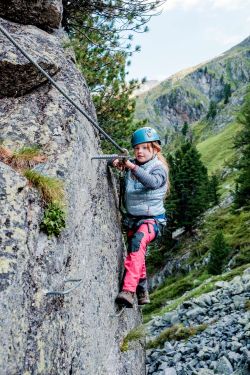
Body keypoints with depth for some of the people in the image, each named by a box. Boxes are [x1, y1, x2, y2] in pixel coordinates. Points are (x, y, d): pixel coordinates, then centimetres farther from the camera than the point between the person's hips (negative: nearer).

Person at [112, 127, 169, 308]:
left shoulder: (159, 168, -9)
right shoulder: (131, 164, 6)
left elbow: (153, 182, -30)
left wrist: (133, 167, -40)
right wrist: (118, 163, -19)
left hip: (152, 219, -7)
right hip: (132, 218, 7)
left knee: (137, 243, -33)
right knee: (138, 256, 16)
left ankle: (129, 290, -41)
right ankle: (143, 294, 34)